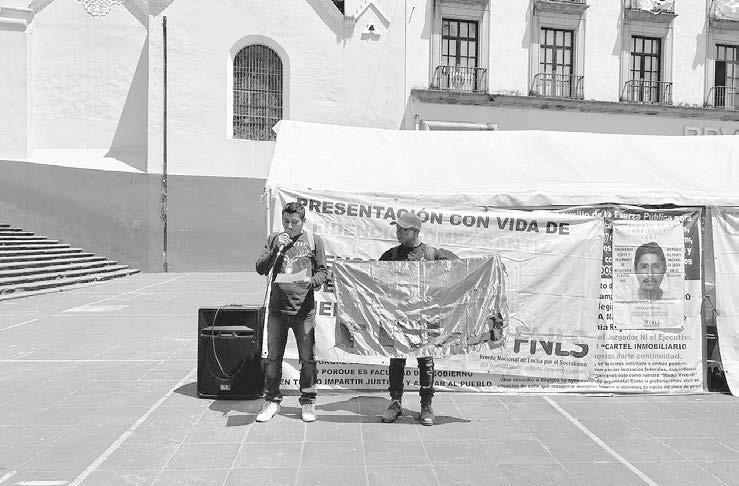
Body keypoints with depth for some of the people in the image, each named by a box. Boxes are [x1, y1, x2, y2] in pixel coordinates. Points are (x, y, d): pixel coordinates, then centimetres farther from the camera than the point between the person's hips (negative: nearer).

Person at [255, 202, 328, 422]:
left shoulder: (313, 241, 5)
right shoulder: (274, 239, 9)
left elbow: (323, 272, 5)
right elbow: (261, 269, 3)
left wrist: (312, 281, -16)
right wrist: (277, 250, -11)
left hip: (303, 309, -2)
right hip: (277, 308, 2)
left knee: (307, 358, 3)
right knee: (273, 357, 8)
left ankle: (307, 402, 18)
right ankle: (272, 401, 22)